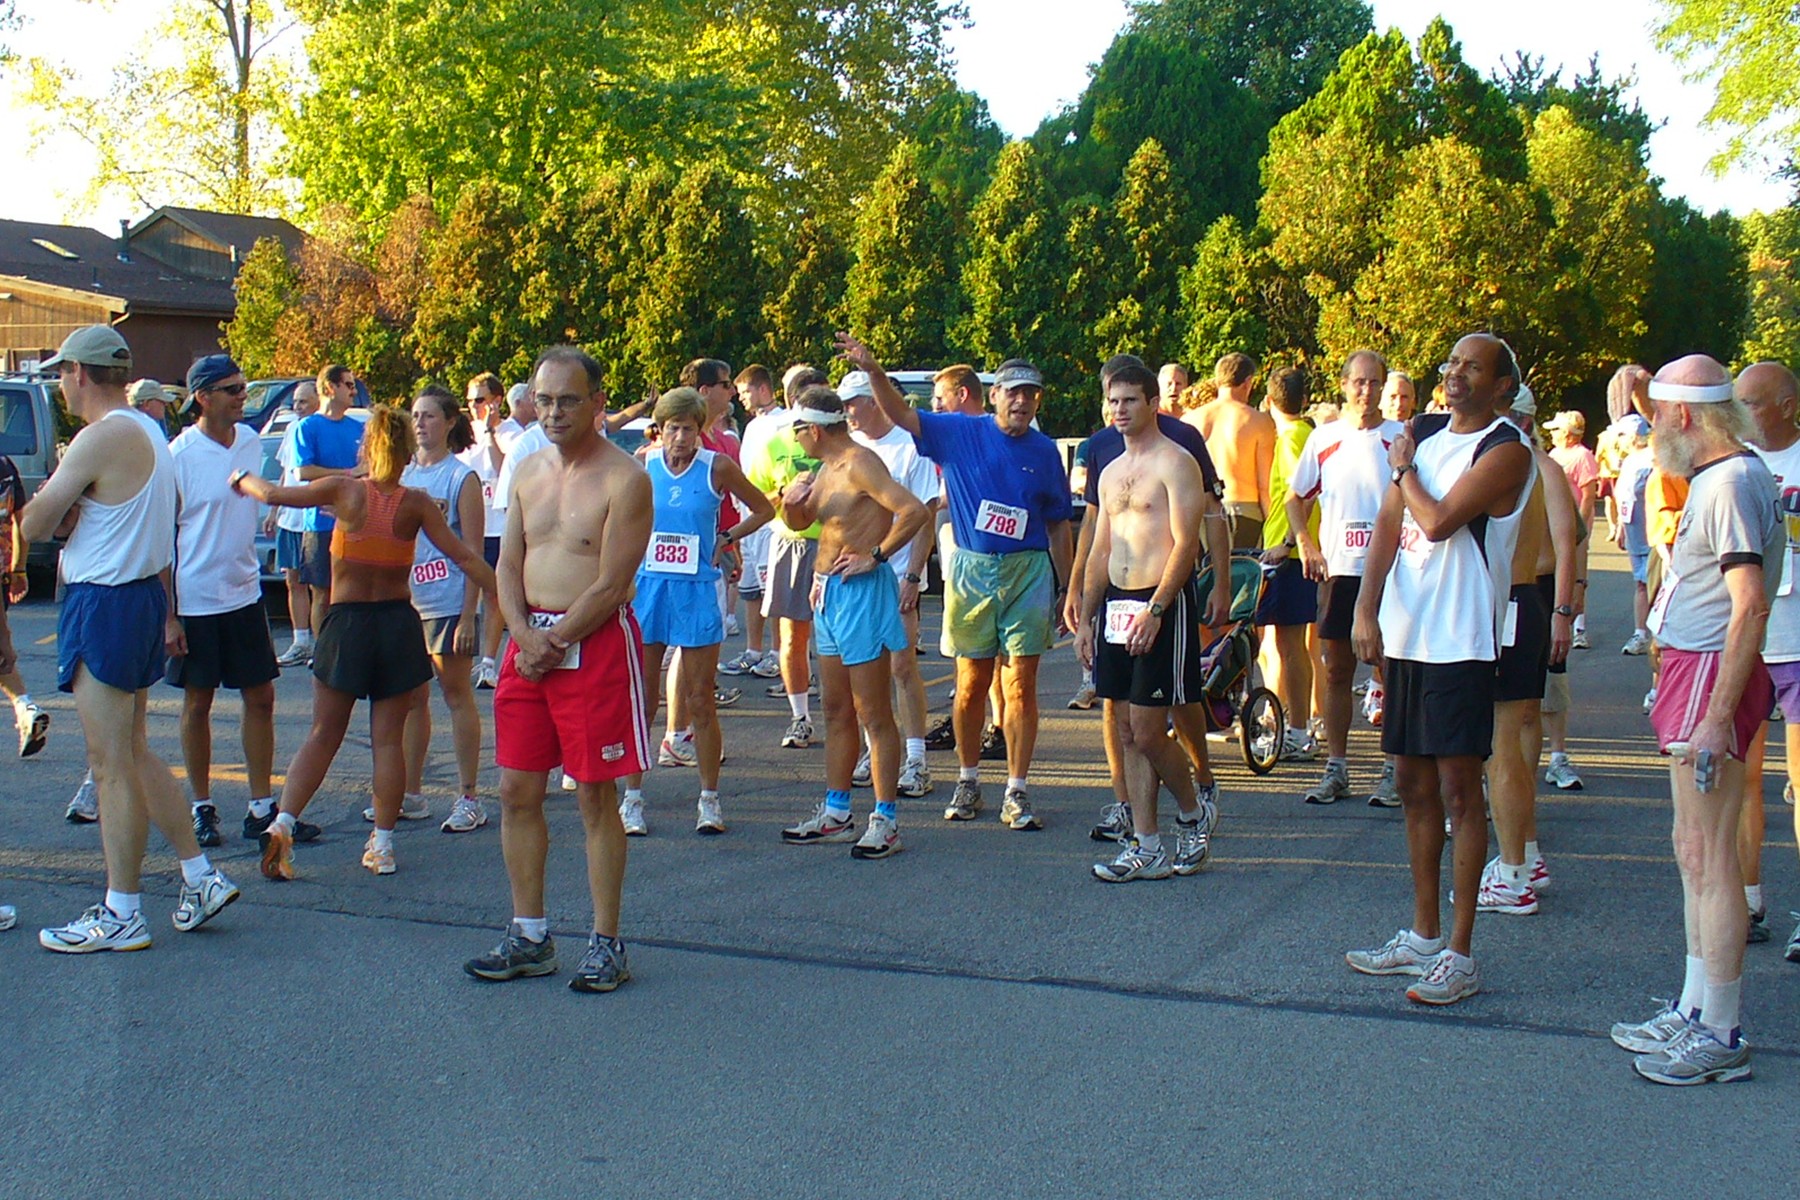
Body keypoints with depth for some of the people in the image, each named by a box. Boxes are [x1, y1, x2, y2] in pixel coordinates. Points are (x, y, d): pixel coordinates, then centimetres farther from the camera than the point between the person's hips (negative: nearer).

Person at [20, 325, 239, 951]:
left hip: (103, 606, -10)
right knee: (133, 753, 18)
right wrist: (69, 510, -3)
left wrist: (48, 507, 6)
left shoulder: (101, 438, -18)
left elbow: (33, 526, -16)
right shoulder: (148, 431, 13)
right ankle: (201, 876, 21)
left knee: (112, 764, -2)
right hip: (143, 591, 10)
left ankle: (121, 913, 6)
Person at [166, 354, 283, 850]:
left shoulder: (251, 441, 3)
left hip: (244, 593, 5)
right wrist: (168, 616, -14)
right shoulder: (179, 455, -13)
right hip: (194, 600, -5)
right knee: (197, 703, 6)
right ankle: (202, 808, 17)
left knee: (260, 697, 6)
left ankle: (262, 807, 13)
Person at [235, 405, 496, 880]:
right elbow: (463, 557, -7)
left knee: (323, 736, 9)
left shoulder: (345, 490, -5)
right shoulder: (416, 504, -4)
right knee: (389, 739, 7)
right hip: (399, 624, 0)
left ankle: (282, 824, -5)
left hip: (346, 626, 0)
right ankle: (382, 844, 9)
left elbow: (273, 494, 2)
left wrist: (240, 479, 23)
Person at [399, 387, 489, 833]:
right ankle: (410, 795, 21)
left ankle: (468, 799, 6)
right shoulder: (401, 474, 11)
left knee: (457, 695, 0)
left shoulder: (462, 478, -6)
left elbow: (474, 553, -9)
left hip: (448, 603, -6)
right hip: (404, 601, 6)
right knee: (410, 699, 11)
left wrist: (468, 615, -15)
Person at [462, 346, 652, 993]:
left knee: (596, 796, 0)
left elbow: (610, 585, -14)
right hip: (530, 640, 7)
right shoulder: (530, 471, 12)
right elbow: (509, 566, 10)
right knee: (517, 791, 8)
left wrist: (555, 641, -11)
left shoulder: (623, 479, -10)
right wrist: (524, 635, -6)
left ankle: (606, 942, 11)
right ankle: (530, 938, 20)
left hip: (596, 642, -7)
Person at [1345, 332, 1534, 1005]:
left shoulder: (1505, 451, -10)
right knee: (1414, 786, 13)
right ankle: (1423, 936, 25)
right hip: (1404, 634, 7)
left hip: (1461, 642, -7)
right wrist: (1367, 610, -1)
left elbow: (1438, 521, -20)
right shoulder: (1423, 433, 13)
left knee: (1458, 791, -5)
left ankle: (1460, 955, 1)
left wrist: (1405, 469, -1)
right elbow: (1390, 523, 9)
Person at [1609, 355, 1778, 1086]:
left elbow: (1751, 606, -23)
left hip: (1714, 672, -11)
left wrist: (1717, 716, -25)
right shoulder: (1713, 478, 15)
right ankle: (1694, 1012, 25)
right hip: (1691, 669, 11)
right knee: (1694, 851, 15)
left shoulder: (1732, 483, -16)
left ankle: (1721, 1038, -1)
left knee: (1708, 855, -7)